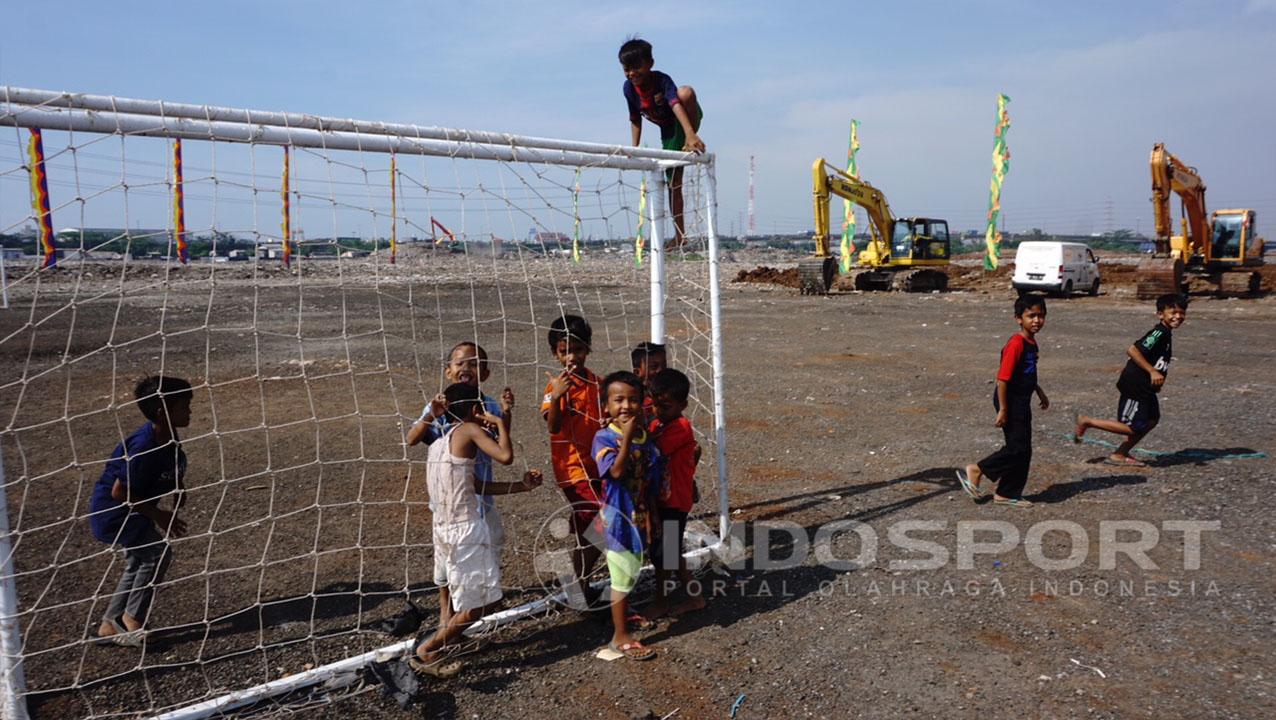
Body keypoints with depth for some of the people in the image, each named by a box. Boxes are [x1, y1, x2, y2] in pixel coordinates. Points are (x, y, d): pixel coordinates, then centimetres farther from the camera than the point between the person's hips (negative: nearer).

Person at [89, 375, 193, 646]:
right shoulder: (144, 448, -31)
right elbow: (119, 493, -26)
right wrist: (160, 516, -20)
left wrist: (177, 489, 0)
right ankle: (132, 620, 1)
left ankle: (110, 626, 29)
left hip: (131, 510, 10)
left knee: (138, 562, 16)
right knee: (158, 552, -15)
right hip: (112, 511, -10)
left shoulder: (168, 436, -5)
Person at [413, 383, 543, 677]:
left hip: (443, 529, 9)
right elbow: (505, 456, -22)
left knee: (459, 596, 26)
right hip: (466, 530, -9)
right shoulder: (469, 430, -8)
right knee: (485, 602, 2)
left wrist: (521, 485, 19)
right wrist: (501, 422, -6)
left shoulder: (439, 442, 17)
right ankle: (427, 651, 9)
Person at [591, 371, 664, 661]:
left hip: (640, 515, 7)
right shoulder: (604, 438, -17)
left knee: (632, 570, 23)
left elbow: (653, 480, 9)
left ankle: (623, 613, 46)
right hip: (618, 517, -7)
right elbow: (616, 471, -31)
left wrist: (650, 514, 11)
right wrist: (627, 438, -37)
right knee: (622, 576, 2)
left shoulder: (645, 436, 1)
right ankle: (620, 636, 15)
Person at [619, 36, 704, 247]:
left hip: (687, 119, -5)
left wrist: (690, 135, -61)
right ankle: (679, 237, 9)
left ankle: (693, 141, -22)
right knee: (673, 183, 1)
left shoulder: (662, 80, -28)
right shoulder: (629, 88, -11)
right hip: (669, 132, 5)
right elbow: (635, 120, 3)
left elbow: (676, 105, -45)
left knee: (685, 92, -39)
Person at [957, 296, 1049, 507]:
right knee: (1017, 448, -8)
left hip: (1022, 404, 9)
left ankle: (1007, 494, 19)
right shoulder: (1015, 344, -20)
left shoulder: (1031, 342, 9)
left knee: (1023, 450, 11)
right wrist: (1003, 409, -22)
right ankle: (976, 471, 5)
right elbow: (1002, 378, -22)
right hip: (1011, 403, -9)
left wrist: (1040, 393, 27)